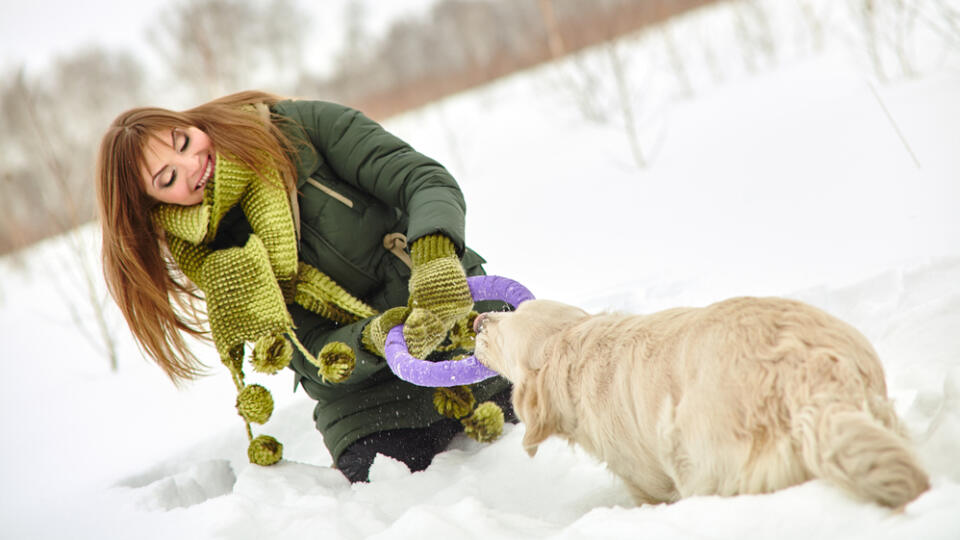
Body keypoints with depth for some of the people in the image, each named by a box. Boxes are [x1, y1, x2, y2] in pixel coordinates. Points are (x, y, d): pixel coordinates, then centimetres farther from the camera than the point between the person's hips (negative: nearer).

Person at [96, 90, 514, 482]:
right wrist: (376, 339, -31)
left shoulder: (302, 129, -6)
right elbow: (316, 354, -9)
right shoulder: (215, 263, -5)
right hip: (369, 393, 1)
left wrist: (437, 256, -33)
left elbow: (427, 182, -13)